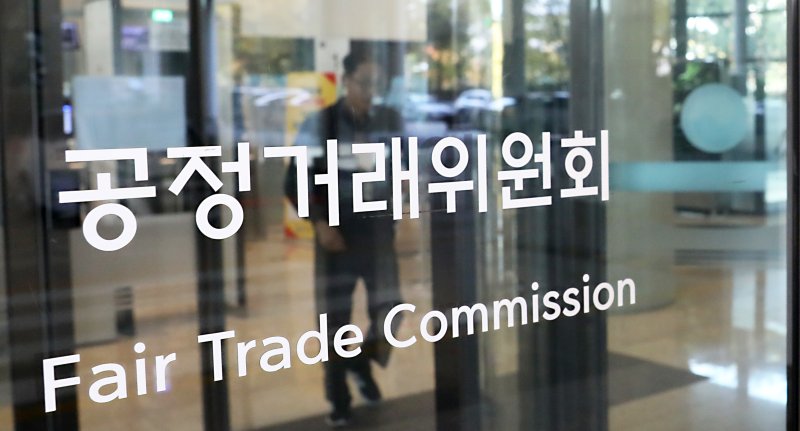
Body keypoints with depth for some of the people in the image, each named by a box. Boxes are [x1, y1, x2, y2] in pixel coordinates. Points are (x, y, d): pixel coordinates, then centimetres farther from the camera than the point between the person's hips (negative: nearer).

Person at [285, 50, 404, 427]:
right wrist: (319, 223, -16)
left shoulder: (391, 121, 1)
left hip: (379, 229, 2)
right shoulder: (319, 124, -8)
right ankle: (338, 399, 22)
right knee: (335, 317, 5)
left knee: (389, 309, 1)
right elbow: (295, 182, -6)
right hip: (337, 231, -2)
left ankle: (363, 363, 32)